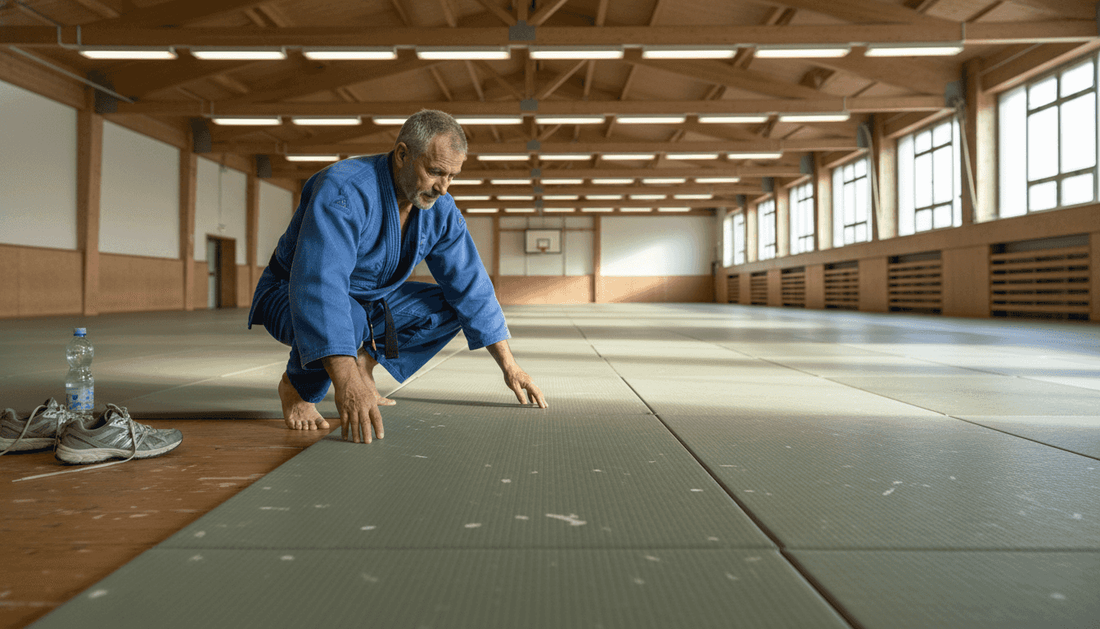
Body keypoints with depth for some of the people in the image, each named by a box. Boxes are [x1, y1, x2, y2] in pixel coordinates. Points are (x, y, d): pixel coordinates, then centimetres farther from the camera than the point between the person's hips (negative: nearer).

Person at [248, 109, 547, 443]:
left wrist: (509, 366, -7)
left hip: (367, 300, 7)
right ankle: (297, 386, -7)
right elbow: (318, 281, -46)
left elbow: (471, 285, -5)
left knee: (451, 307, -5)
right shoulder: (343, 190, -32)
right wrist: (345, 383, -56)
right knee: (346, 320, -39)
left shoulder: (440, 210, -10)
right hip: (292, 296, -6)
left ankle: (366, 360, 6)